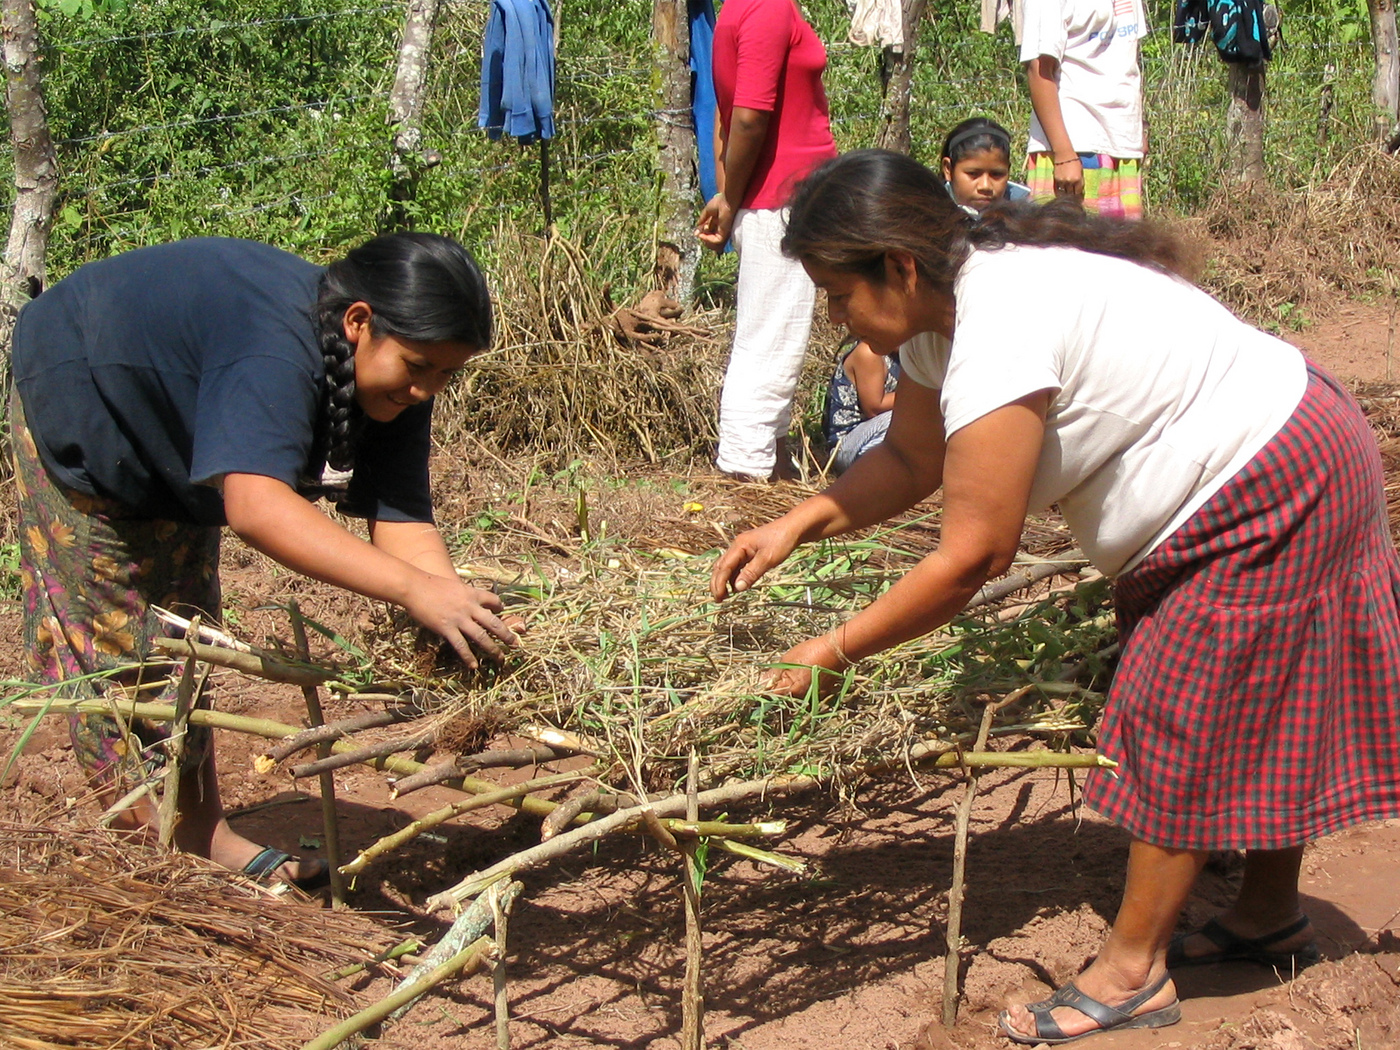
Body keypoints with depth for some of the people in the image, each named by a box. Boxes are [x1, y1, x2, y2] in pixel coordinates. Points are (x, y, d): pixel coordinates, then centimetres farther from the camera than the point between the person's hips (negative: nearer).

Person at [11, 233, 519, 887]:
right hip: (80, 415, -8)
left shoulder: (394, 384, -20)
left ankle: (204, 838, 20)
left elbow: (402, 520, -27)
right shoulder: (275, 350, -45)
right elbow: (254, 504, -60)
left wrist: (468, 629, -43)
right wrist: (414, 588, -67)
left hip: (171, 437, 8)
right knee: (109, 639, -5)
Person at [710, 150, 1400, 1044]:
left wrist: (834, 652, -22)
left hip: (1275, 485, -10)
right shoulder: (947, 303, -3)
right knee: (1245, 713, 19)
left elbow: (970, 559, -30)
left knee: (1184, 726, -3)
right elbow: (911, 460, 7)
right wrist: (800, 522, -7)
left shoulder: (1001, 333, -33)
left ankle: (1132, 974, 8)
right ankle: (1271, 918, 35)